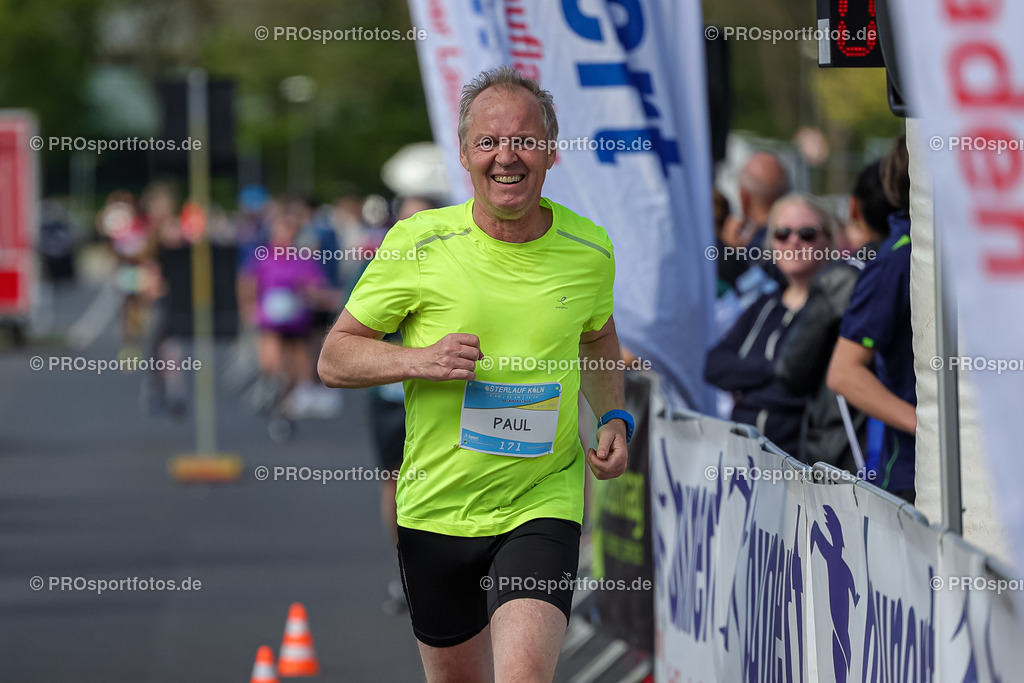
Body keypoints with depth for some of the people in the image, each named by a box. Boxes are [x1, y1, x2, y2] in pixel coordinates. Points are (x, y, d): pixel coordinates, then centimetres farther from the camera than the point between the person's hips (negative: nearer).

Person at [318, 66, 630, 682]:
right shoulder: (419, 243, -8)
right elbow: (335, 358, -2)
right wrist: (420, 360, -20)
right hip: (435, 509, 1)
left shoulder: (590, 250, -1)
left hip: (543, 508, -1)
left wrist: (615, 418, 4)